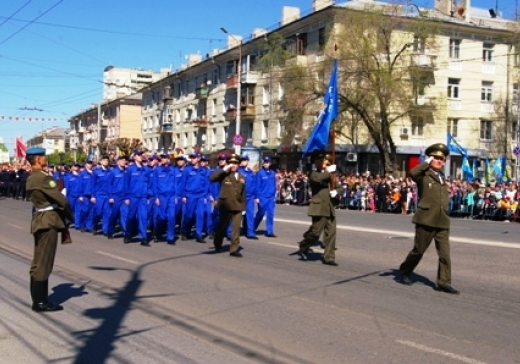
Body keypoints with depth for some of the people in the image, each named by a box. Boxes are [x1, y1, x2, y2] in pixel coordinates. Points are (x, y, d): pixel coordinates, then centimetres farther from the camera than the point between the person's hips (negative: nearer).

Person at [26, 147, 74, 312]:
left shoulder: (32, 178, 13)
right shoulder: (43, 177, -17)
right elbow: (60, 199, -19)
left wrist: (64, 215, 8)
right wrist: (70, 215, -4)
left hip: (40, 219, 10)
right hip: (48, 221, -10)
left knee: (38, 262, 13)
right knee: (44, 262, -4)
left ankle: (37, 300, 20)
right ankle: (41, 302, 1)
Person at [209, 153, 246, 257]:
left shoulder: (242, 177, 11)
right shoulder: (224, 175, -3)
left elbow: (243, 193, 14)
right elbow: (212, 178, -21)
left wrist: (243, 206, 10)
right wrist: (224, 169, -20)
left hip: (238, 206, 3)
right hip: (226, 205, -3)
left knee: (236, 228, -2)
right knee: (222, 226, 11)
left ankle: (234, 249, 1)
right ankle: (217, 245, 32)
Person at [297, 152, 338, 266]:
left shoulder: (328, 175, 23)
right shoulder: (313, 174, 0)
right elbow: (318, 179, -24)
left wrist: (335, 191, 5)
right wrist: (328, 171, -16)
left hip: (329, 207, 7)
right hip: (319, 207, -7)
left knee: (331, 233, 1)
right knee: (315, 232, -7)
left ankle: (329, 257, 6)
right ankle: (303, 248, 16)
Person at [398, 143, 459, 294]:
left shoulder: (442, 178, 18)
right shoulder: (423, 175, -4)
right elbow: (412, 173, -28)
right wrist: (427, 162, -16)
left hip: (442, 222, 6)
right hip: (426, 219, -6)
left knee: (445, 253, -1)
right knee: (418, 250, 6)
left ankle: (444, 282, 4)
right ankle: (405, 272, 27)